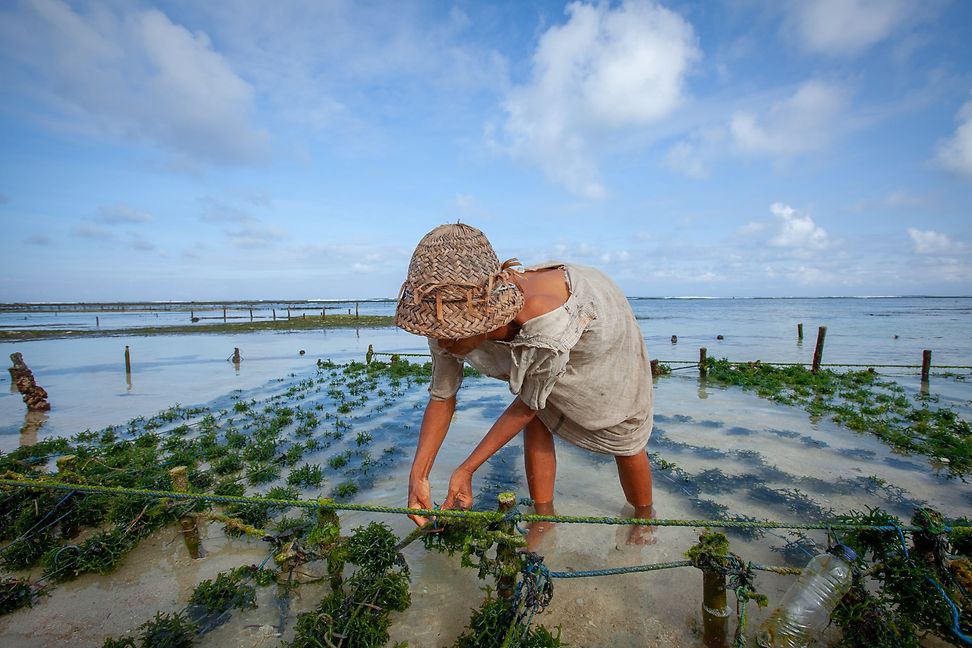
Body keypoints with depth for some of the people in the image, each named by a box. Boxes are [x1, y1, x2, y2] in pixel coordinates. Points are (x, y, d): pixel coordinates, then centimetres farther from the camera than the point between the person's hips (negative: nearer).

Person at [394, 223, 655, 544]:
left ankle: (645, 516, 37)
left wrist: (466, 469, -25)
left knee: (625, 440, 8)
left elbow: (527, 406, -31)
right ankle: (544, 518, 25)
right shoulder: (449, 327, -31)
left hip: (604, 339, -4)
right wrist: (417, 475, -25)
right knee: (536, 427, 1)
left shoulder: (547, 328, -50)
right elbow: (441, 399, -17)